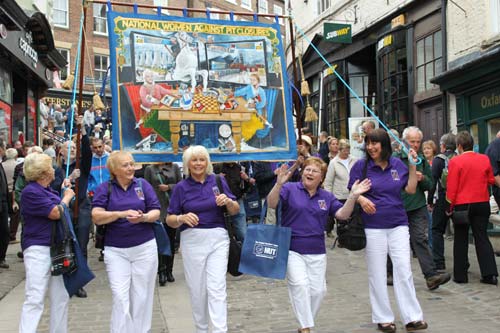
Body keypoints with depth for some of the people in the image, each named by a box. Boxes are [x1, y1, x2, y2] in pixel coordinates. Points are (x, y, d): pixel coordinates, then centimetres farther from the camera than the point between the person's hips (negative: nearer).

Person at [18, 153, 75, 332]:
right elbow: (55, 213, -18)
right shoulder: (31, 192, -15)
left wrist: (64, 191, 14)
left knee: (61, 297, 13)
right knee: (35, 299, -9)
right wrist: (67, 196, -3)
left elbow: (61, 210, 21)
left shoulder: (47, 189, 12)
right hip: (38, 249, -9)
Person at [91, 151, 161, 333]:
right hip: (115, 250, -1)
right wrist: (121, 213, -23)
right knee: (120, 297, -7)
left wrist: (143, 217, -21)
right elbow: (96, 217, -10)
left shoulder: (143, 184, 2)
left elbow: (156, 212, 0)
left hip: (144, 247, 1)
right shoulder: (105, 188, 0)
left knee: (141, 296, 9)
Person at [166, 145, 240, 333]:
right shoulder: (181, 187, 1)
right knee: (196, 289, 9)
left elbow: (235, 210, 7)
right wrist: (182, 218, -19)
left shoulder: (218, 181, 3)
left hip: (218, 238, -1)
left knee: (217, 287, -7)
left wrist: (228, 201, -15)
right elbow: (170, 220, 2)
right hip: (192, 240, 1)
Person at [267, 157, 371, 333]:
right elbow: (272, 204, -17)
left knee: (318, 290, 5)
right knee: (300, 285, -17)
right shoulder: (290, 189, -4)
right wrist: (279, 184, -34)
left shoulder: (327, 197, 9)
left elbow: (343, 214, -1)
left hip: (317, 252, 4)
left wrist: (353, 196, -16)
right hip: (292, 250, -4)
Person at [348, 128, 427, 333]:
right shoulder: (361, 166, -3)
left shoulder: (398, 164, 4)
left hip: (398, 225, 2)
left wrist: (412, 165, -4)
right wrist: (361, 199, -19)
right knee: (377, 274, 5)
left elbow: (411, 189, 4)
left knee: (404, 270, 0)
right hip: (373, 227, -1)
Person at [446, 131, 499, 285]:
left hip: (462, 204, -3)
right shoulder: (485, 159, 0)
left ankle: (460, 275, 12)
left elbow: (451, 187, -11)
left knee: (461, 240, 8)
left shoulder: (455, 161, -12)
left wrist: (450, 206, -3)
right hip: (482, 203, 3)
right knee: (482, 238, 9)